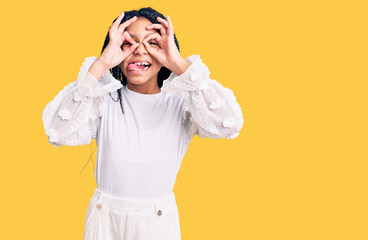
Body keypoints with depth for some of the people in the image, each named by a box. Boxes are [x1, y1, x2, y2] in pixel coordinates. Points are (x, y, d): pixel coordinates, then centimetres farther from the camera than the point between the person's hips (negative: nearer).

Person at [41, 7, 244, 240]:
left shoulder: (180, 103, -8)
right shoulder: (104, 100, -8)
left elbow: (230, 124, -27)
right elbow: (57, 133, -24)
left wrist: (179, 64, -26)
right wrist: (100, 65, -25)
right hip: (105, 221, 0)